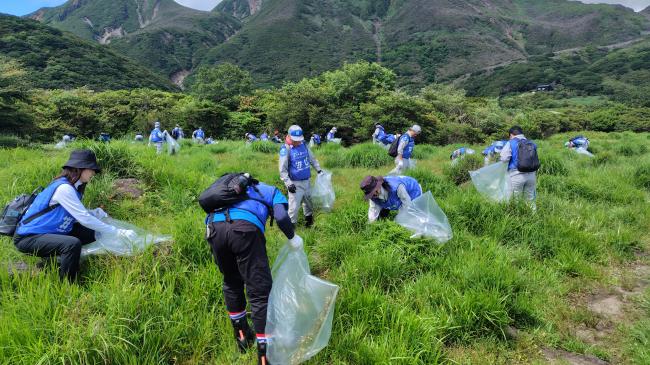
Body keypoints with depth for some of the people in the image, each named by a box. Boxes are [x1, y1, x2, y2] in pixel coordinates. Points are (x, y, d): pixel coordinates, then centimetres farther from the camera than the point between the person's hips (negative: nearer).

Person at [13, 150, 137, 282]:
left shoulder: (74, 186, 4)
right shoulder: (64, 188, -25)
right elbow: (84, 219, -28)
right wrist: (118, 232, -26)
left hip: (51, 231, 9)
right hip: (28, 238, -9)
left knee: (93, 233, 2)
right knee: (73, 244, -31)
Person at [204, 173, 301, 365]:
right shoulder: (273, 192, 28)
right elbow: (281, 217, 6)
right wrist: (293, 238, 23)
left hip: (213, 227, 6)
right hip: (244, 228, -5)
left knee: (232, 284, 26)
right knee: (260, 291, 1)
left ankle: (241, 334, 38)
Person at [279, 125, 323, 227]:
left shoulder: (304, 145, 1)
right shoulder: (285, 149, -15)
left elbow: (312, 159, 15)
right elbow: (283, 169, -15)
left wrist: (319, 169, 5)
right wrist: (288, 183, -21)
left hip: (306, 181, 6)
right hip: (295, 183, -6)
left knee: (308, 202, 22)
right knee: (294, 206, -6)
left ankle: (309, 221, 43)